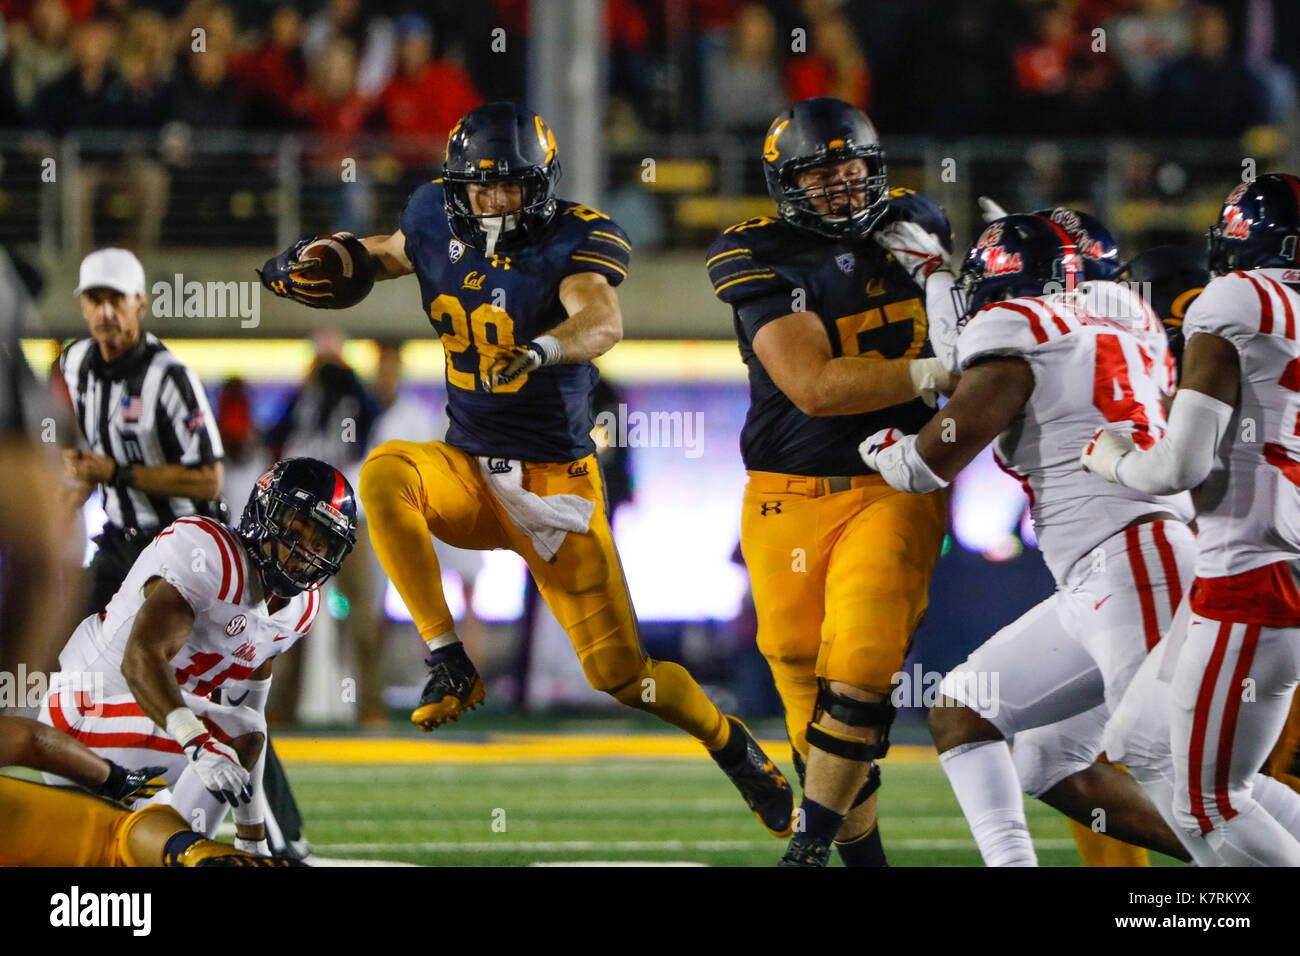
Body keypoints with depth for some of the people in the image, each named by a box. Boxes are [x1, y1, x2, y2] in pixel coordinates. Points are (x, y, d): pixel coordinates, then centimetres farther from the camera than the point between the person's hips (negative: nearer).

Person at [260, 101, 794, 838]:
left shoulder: (577, 239, -15)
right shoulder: (440, 224, 0)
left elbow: (603, 322, -34)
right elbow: (391, 252, 24)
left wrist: (543, 350, -55)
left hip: (557, 483, -4)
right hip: (469, 471, 4)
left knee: (620, 672, -5)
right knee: (384, 475, -31)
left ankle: (737, 749, 24)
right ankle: (449, 664, -23)